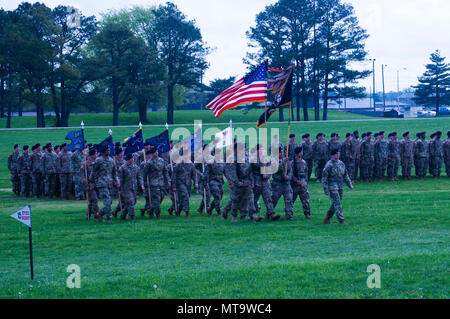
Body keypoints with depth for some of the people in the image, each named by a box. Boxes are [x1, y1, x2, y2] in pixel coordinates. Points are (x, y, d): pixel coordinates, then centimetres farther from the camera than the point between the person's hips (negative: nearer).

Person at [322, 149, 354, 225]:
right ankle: (341, 220, -10)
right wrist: (326, 190, -14)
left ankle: (327, 219, 20)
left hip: (340, 187, 7)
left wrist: (350, 184, 13)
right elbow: (324, 178, -10)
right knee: (337, 204, -11)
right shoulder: (329, 165, -11)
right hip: (332, 187, -7)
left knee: (335, 204, 10)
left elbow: (345, 175, 20)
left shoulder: (341, 164, 10)